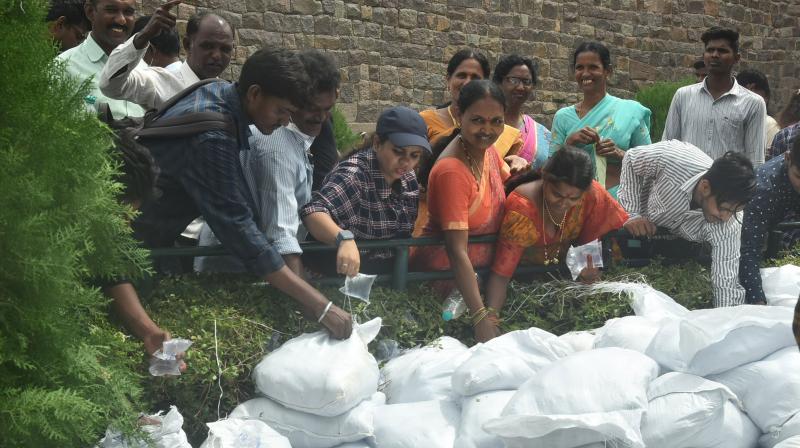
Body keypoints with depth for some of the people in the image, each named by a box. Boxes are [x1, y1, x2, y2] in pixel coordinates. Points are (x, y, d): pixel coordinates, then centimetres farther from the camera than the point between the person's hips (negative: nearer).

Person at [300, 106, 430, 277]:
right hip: (349, 273, -8)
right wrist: (344, 239, -51)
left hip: (392, 272, 8)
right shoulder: (353, 175, -19)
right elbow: (313, 212, -34)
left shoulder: (408, 177, 4)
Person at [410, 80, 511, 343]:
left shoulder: (486, 149, -4)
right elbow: (457, 251, -31)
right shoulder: (452, 170, -27)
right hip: (445, 272, -8)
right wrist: (481, 318, -36)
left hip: (482, 269, 8)